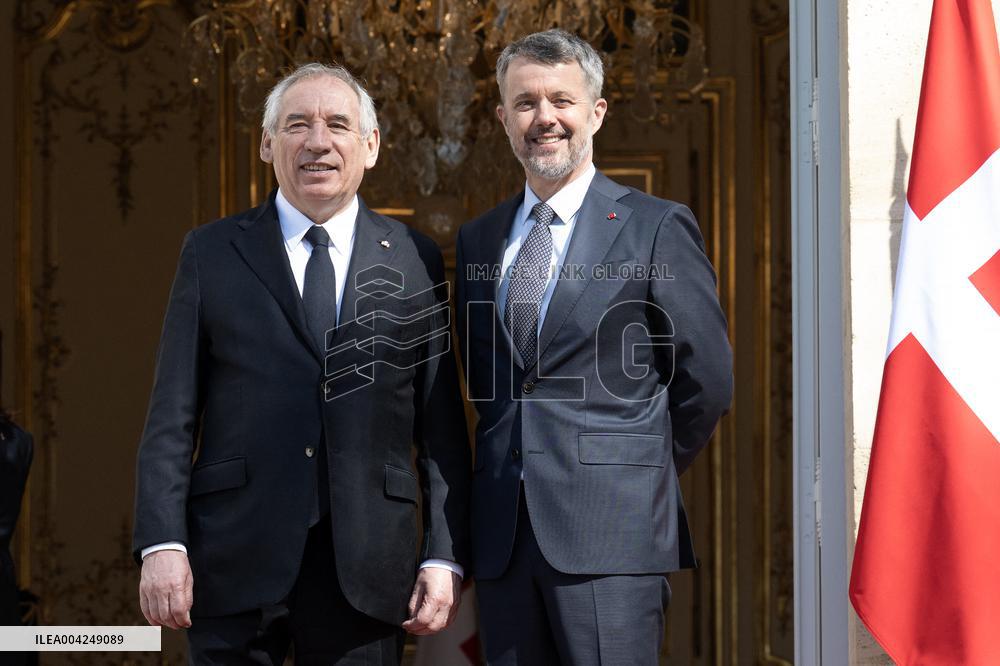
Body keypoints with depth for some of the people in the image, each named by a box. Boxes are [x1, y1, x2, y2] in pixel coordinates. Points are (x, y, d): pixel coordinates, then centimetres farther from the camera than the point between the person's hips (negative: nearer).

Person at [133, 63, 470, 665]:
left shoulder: (416, 261, 8)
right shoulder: (211, 253, 7)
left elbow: (442, 428, 7)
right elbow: (172, 417, 3)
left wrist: (446, 556, -1)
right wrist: (162, 543, -7)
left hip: (368, 571, 1)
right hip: (235, 564, 0)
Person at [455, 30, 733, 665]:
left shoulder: (657, 227, 0)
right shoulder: (478, 239, 15)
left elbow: (708, 379, 1)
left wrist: (644, 471, 7)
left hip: (612, 533, -5)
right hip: (503, 535, 5)